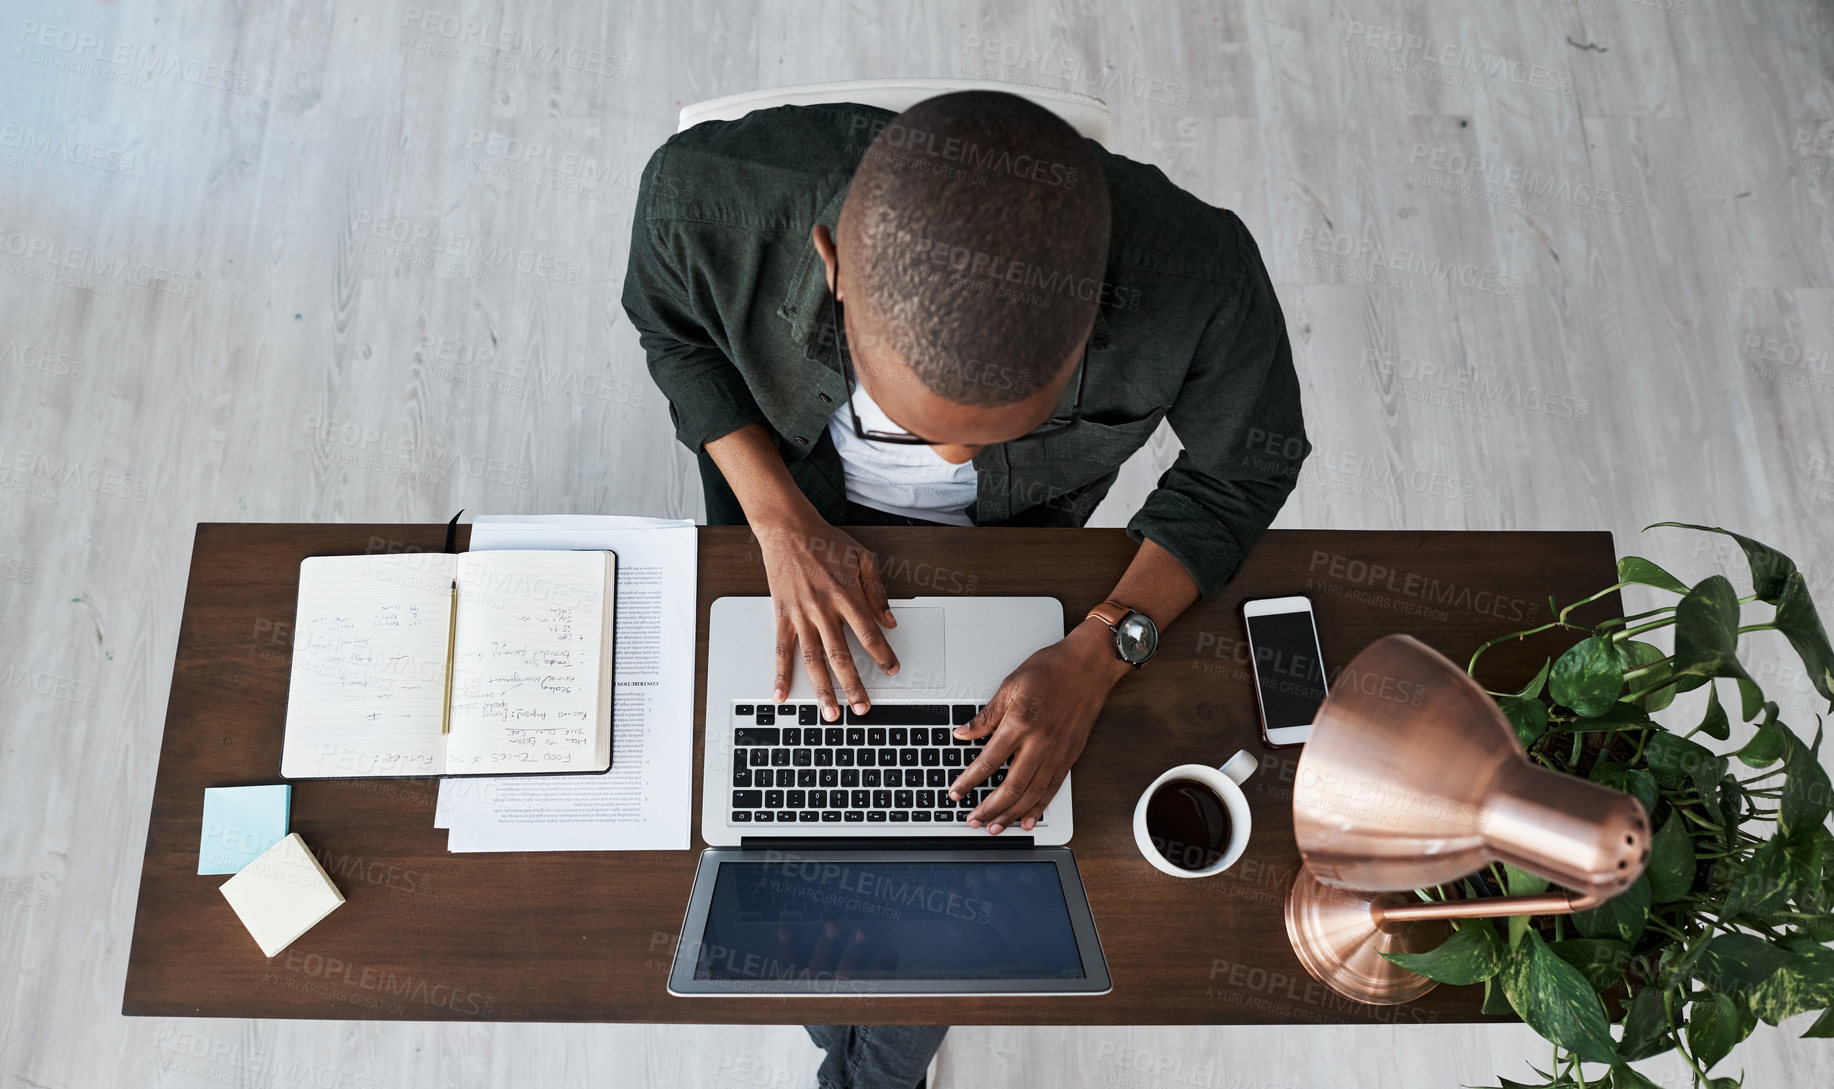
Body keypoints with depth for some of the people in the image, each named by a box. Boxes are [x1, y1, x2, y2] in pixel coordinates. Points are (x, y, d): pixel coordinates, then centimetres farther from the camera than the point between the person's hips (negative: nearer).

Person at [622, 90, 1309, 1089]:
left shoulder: (1196, 282, -40)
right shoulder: (711, 198, -39)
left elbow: (1246, 465, -16)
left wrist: (1100, 650, -27)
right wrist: (782, 521, -23)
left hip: (1010, 539, 0)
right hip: (785, 495, 1)